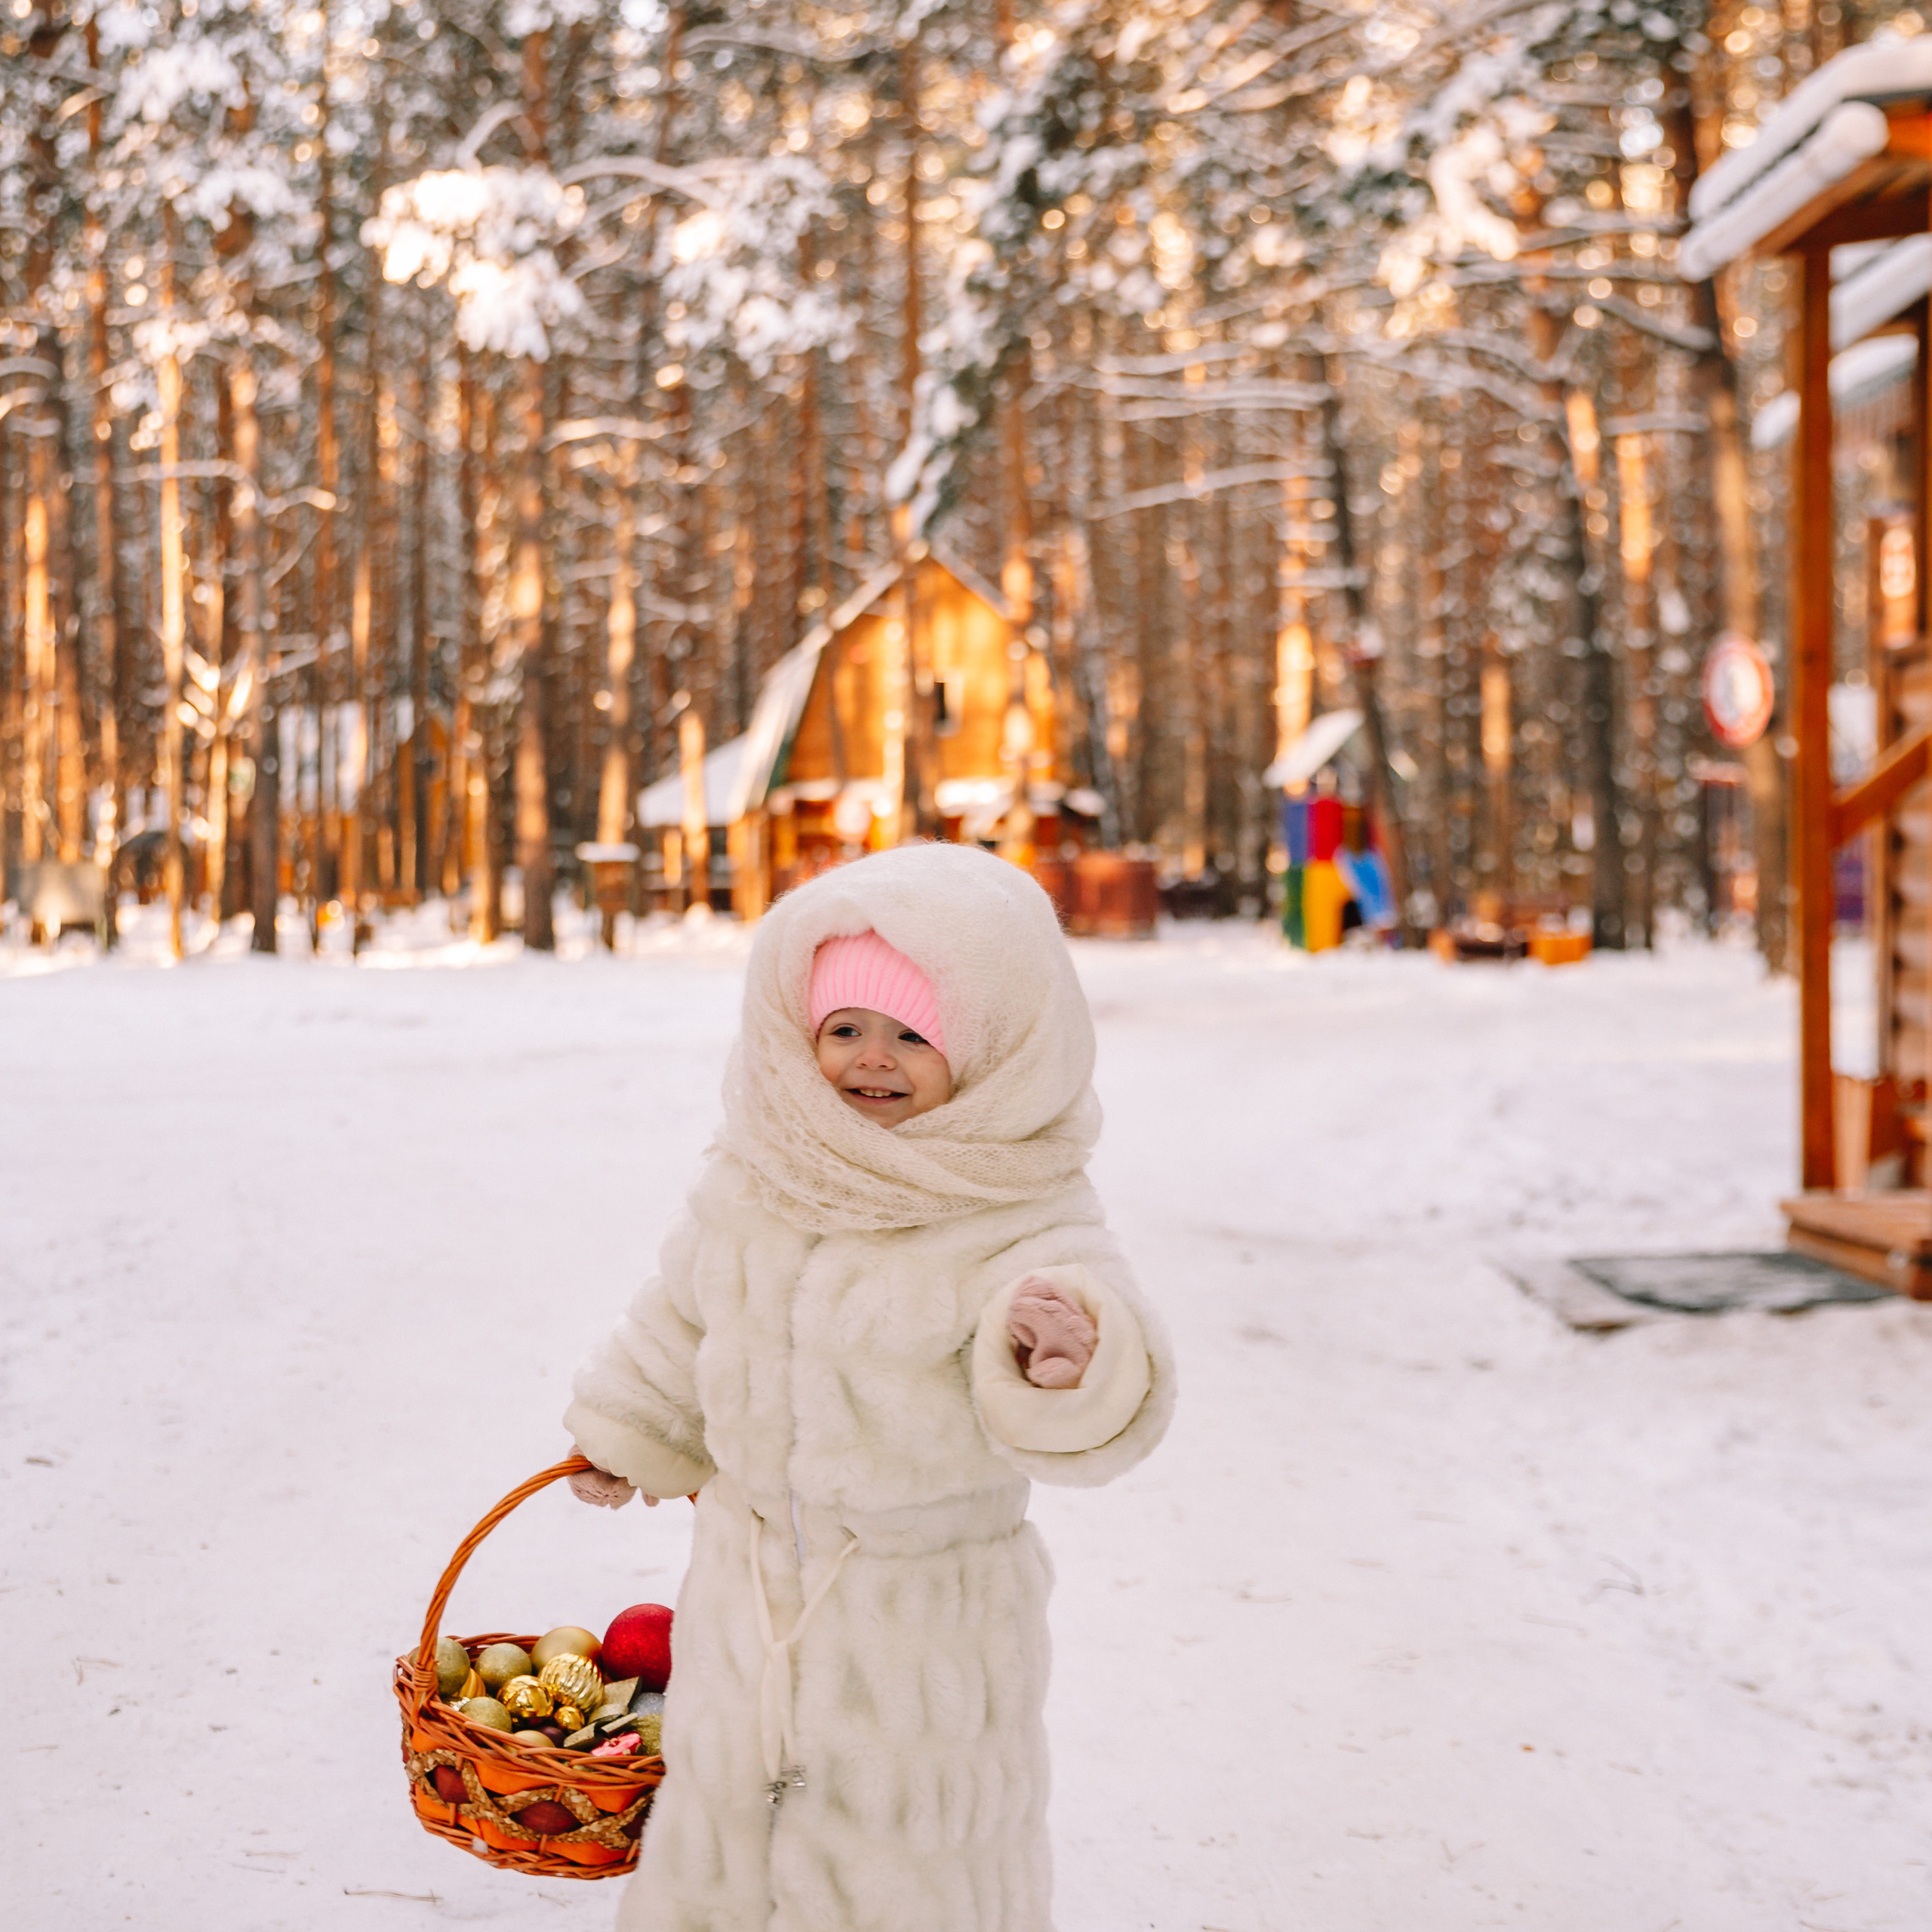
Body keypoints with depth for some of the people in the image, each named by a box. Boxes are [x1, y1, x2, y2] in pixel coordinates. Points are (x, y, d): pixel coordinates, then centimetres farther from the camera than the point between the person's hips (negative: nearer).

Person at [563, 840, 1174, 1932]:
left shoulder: (1023, 1212, -20)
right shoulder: (756, 1177, -3)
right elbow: (692, 1311, 14)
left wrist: (1066, 1360, -56)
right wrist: (630, 1432, 24)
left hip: (926, 1595, -5)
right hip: (753, 1575, 5)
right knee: (725, 1798, 22)